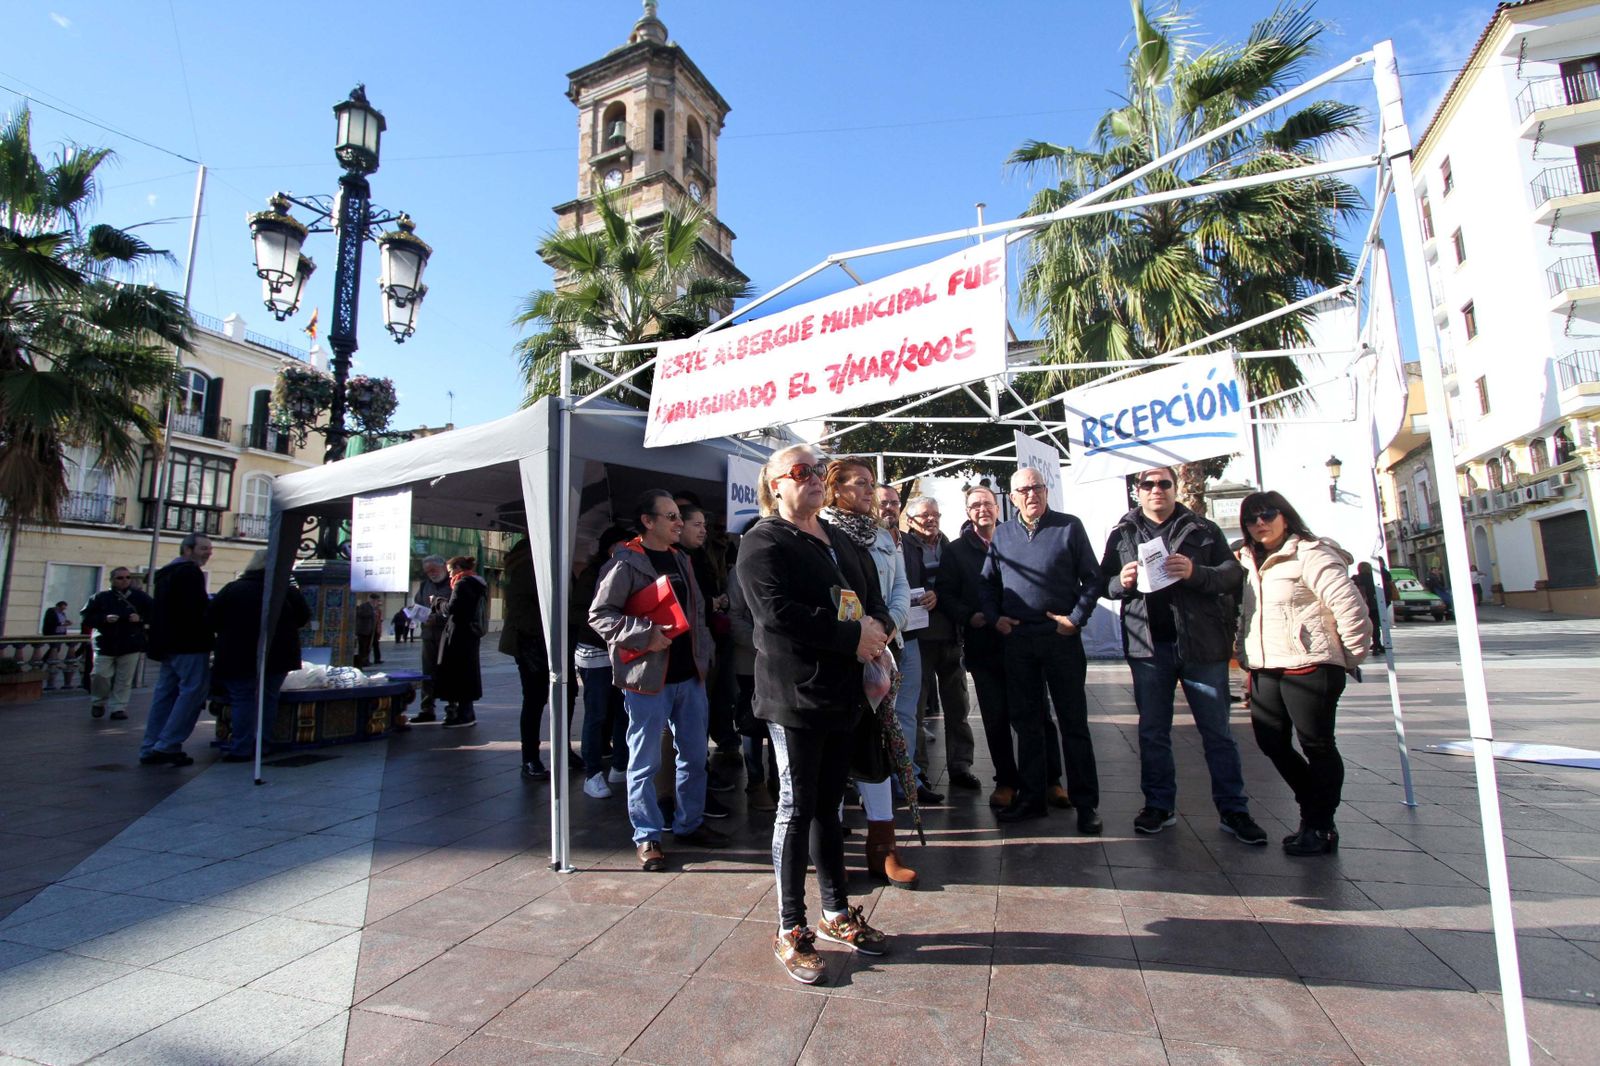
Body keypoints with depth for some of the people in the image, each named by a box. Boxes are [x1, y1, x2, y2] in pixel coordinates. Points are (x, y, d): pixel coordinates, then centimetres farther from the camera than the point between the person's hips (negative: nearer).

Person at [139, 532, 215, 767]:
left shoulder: (165, 572, 19)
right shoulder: (191, 572, -12)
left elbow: (160, 610, 21)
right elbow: (199, 609, -21)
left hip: (168, 644, 10)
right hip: (190, 644, -10)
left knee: (165, 693, 13)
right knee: (193, 691, -6)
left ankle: (150, 748, 16)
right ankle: (167, 746, -6)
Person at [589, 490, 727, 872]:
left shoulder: (681, 560, 14)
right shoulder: (625, 563, -9)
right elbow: (599, 614, -12)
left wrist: (703, 653, 11)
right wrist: (644, 635, -20)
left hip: (689, 675, 7)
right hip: (648, 678, -7)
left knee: (695, 755, 15)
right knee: (645, 762, 4)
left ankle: (690, 823, 32)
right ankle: (646, 837, 20)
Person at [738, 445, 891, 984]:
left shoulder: (841, 541, 18)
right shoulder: (763, 543, -8)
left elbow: (873, 596, 19)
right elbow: (779, 614, -21)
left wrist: (878, 626, -4)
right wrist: (853, 637, -19)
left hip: (840, 693, 7)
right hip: (794, 693, -7)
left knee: (828, 805, 17)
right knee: (797, 807, 2)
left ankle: (837, 913, 32)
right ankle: (791, 930, 17)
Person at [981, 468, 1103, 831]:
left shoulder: (1069, 527, 0)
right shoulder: (1002, 533, 10)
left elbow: (1092, 577, 0)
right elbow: (987, 582, 14)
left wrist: (1077, 617, -9)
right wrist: (994, 617, 1)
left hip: (1061, 637, -3)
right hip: (1017, 639, 3)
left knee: (1074, 721, 5)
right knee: (1026, 721, 11)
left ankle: (1085, 803, 16)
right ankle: (1031, 797, 23)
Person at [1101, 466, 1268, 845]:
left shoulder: (1202, 529, 7)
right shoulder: (1122, 533, 10)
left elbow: (1233, 573, 0)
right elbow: (1104, 583, 9)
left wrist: (1196, 573, -19)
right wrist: (1121, 582, -13)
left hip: (1201, 644, -1)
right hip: (1148, 646, 1)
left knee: (1217, 731, 7)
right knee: (1152, 732, 9)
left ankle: (1233, 810, 18)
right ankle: (1159, 804, 20)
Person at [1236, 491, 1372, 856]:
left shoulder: (1311, 555, -9)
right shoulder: (1251, 563, 15)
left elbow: (1350, 606, -14)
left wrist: (1352, 655, -6)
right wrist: (1244, 654, 15)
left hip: (1308, 667, -8)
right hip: (1265, 670, 8)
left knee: (1317, 747, 4)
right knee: (1272, 744, 12)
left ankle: (1320, 827, 17)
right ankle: (1312, 809, 32)